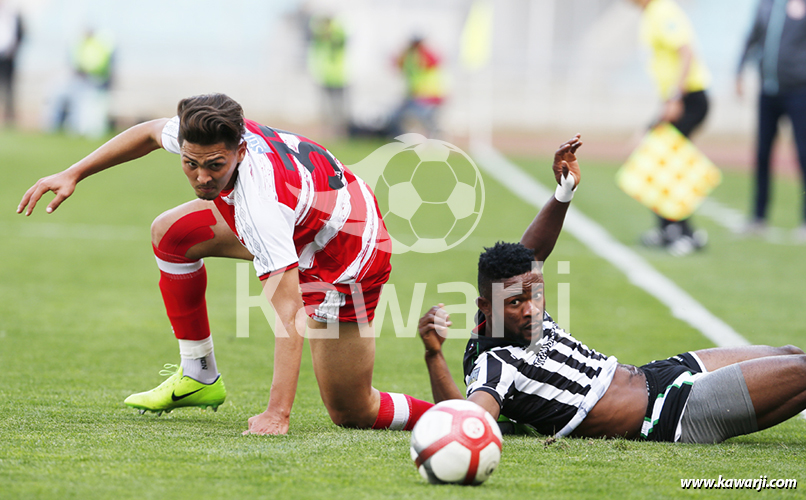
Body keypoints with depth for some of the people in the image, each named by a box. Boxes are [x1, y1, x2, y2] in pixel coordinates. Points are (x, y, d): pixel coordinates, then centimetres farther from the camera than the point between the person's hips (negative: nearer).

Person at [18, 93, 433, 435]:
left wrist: (277, 414, -48)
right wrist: (72, 174, 5)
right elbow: (151, 132, 6)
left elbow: (288, 314, -43)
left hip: (345, 259, -9)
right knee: (170, 234, 10)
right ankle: (199, 377, 21)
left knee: (352, 415, -8)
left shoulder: (262, 208, -41)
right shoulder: (202, 134, -20)